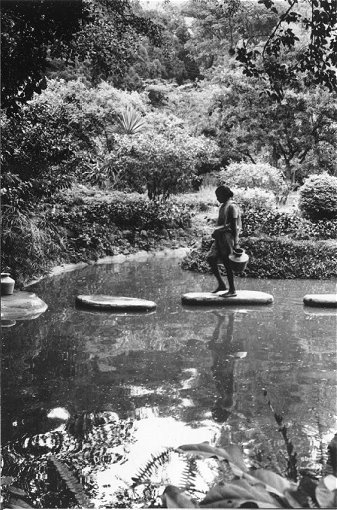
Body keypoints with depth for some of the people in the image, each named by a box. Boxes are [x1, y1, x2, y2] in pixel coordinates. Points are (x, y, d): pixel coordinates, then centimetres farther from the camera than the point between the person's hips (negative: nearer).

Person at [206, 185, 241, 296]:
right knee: (211, 258, 5)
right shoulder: (222, 206, 17)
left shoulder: (232, 207, -11)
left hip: (228, 236, -9)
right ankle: (221, 284, 13)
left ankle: (232, 290, 3)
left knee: (227, 263, -5)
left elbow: (234, 226, -15)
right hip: (220, 237, 9)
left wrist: (235, 242, -18)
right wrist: (216, 233, 11)